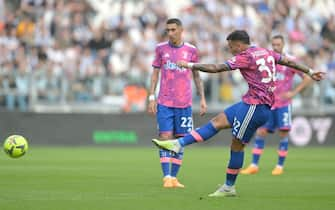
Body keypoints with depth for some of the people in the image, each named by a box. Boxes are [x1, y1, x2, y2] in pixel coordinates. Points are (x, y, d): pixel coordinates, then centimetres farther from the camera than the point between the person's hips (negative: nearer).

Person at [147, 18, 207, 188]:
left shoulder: (191, 50, 5)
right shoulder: (161, 49, 5)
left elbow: (196, 76, 11)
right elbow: (155, 73, 8)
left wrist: (202, 99, 6)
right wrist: (151, 97, 0)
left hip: (184, 104, 1)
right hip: (164, 103, -1)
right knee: (165, 137, -9)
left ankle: (174, 177, 9)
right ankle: (167, 177, -9)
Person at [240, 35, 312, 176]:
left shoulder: (290, 61, -6)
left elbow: (307, 78, -6)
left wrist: (293, 93, -14)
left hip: (283, 104, -3)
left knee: (283, 134, -5)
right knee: (260, 132, -3)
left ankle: (280, 166, 6)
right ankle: (254, 166, 2)